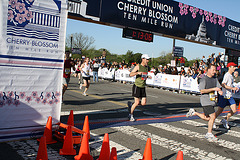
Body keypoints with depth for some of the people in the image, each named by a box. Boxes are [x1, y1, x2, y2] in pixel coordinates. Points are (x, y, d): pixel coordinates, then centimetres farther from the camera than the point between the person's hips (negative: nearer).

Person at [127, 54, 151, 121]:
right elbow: (130, 74, -15)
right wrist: (137, 73, -29)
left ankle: (130, 104, 23)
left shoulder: (147, 67, 12)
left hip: (143, 87, 6)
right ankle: (130, 115, 14)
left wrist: (147, 76, 9)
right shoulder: (138, 66, -8)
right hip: (137, 86, -6)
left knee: (143, 103, -1)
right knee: (137, 102, -6)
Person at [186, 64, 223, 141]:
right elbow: (202, 91, -17)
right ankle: (209, 134, 3)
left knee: (207, 118, 13)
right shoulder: (204, 79, -11)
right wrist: (213, 89, -19)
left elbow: (218, 87, 14)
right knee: (213, 116, -13)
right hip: (206, 101, -8)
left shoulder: (215, 79, 12)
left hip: (212, 101, 8)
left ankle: (193, 113, 34)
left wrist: (220, 91, -9)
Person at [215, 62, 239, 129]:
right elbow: (223, 85, -25)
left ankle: (225, 120, 17)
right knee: (220, 110, 2)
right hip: (224, 96, -8)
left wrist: (234, 88, 13)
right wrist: (232, 88, -25)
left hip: (230, 96, 8)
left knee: (234, 110, -1)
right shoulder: (227, 75, -15)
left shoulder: (231, 76, 14)